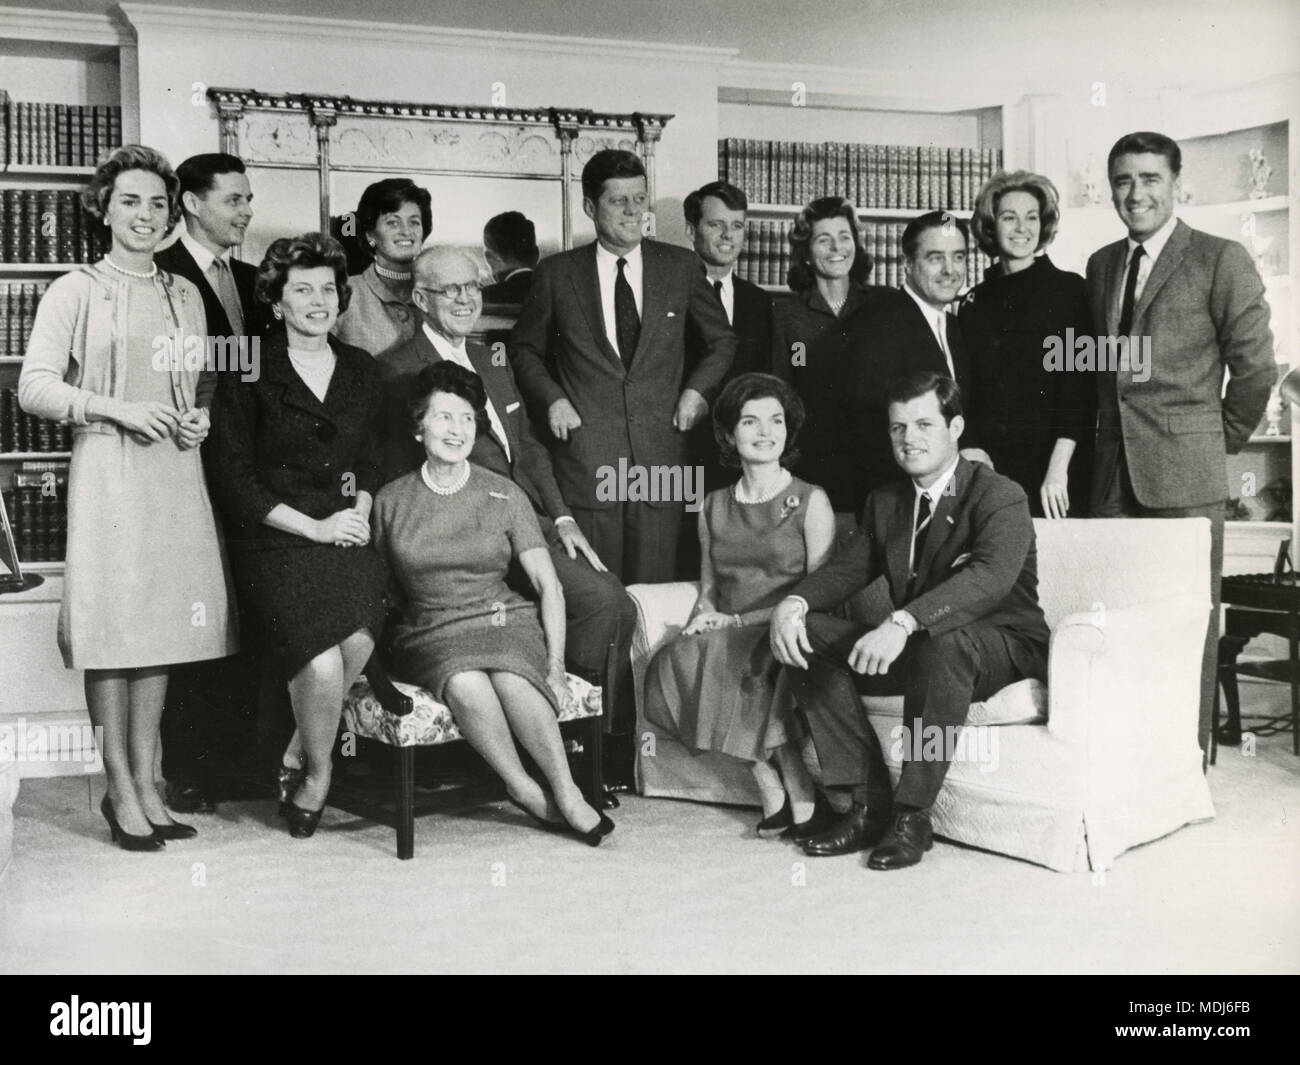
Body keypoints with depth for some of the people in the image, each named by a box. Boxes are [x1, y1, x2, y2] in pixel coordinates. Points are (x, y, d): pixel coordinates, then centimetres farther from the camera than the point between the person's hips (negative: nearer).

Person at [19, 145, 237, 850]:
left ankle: (146, 784, 14)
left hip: (176, 469, 5)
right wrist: (118, 408, -15)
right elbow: (33, 386, -5)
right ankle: (120, 788, 6)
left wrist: (202, 416, 2)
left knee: (165, 620, 5)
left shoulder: (185, 295, 16)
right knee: (113, 623, -4)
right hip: (106, 469, -5)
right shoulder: (76, 291, 1)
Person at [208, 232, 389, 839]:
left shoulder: (362, 371, 16)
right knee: (321, 662, -24)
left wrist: (360, 511, 1)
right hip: (274, 540, -3)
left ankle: (297, 758, 1)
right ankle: (316, 774, 5)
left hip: (348, 533, 4)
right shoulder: (249, 373, 2)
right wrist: (314, 527, -8)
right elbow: (234, 478, -1)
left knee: (358, 639, -25)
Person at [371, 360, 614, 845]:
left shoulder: (504, 495, 5)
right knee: (465, 685, -34)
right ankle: (525, 790, -19)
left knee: (511, 679, -35)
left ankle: (565, 791, -22)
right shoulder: (390, 500, 6)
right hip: (430, 635, 0)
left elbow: (549, 586, 3)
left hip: (505, 623, 0)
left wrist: (555, 664, -6)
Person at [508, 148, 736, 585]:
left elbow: (722, 340, 20)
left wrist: (697, 390, 4)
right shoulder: (557, 274, 5)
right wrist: (550, 399, 0)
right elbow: (524, 348, 16)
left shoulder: (680, 267, 8)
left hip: (661, 457, 1)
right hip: (587, 463, -1)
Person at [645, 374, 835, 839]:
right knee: (676, 660, -27)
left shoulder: (811, 501, 3)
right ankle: (772, 784, -18)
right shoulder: (714, 506, 17)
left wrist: (736, 620, -12)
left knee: (733, 660, -34)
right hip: (727, 637, 4)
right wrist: (698, 622, -6)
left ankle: (799, 794, -20)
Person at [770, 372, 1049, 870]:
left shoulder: (1000, 497, -13)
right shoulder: (885, 502, 11)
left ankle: (912, 815, -29)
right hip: (910, 648, 7)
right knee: (807, 635, -13)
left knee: (945, 640, -40)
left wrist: (902, 623, -45)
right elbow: (848, 568, 8)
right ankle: (870, 802, -15)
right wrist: (794, 603, -17)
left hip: (1002, 647, -6)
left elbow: (992, 576, -31)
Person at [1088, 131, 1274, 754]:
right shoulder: (1101, 265, 16)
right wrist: (1110, 437, 11)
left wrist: (1223, 442, 4)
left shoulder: (1220, 260, -2)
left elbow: (1255, 367, -2)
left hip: (1185, 473, -5)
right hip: (1114, 474, 5)